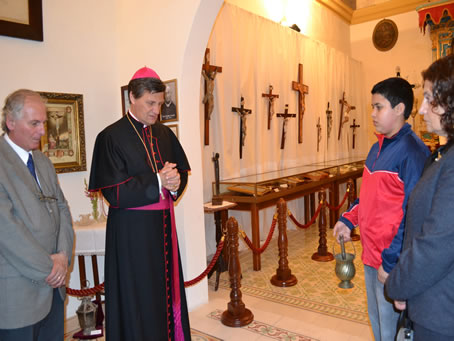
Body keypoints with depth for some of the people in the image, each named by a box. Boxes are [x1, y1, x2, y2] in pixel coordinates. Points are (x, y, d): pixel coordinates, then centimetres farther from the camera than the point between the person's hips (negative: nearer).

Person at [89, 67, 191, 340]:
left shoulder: (164, 133, 8)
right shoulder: (112, 137, -10)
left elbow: (182, 170, 12)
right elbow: (113, 192, -15)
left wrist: (175, 183, -11)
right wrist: (157, 181, -19)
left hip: (163, 224, 6)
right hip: (131, 229, -5)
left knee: (167, 287, 15)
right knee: (138, 297, 6)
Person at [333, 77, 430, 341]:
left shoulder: (412, 151, -19)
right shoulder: (378, 147, 8)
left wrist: (391, 260, -21)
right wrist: (349, 219, 6)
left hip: (391, 261, -8)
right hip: (371, 253, 8)